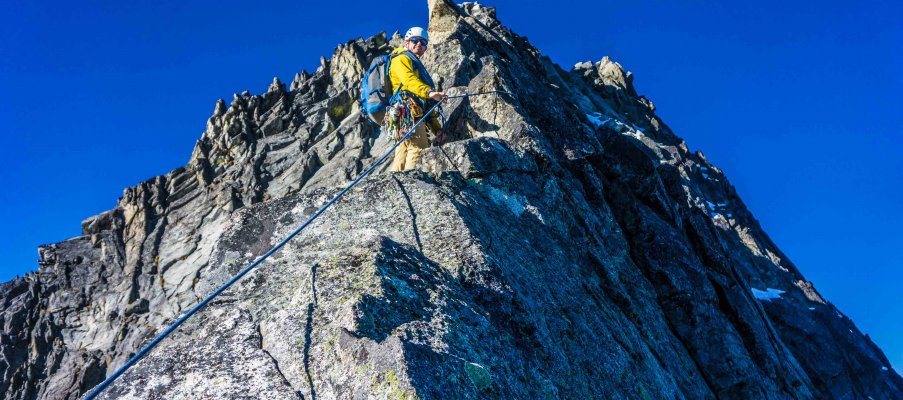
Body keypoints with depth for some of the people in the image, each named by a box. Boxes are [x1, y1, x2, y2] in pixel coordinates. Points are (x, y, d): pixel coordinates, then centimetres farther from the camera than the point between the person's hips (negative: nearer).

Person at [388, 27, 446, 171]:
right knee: (418, 149, -23)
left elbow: (426, 104, 34)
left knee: (402, 158, 3)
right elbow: (409, 80, -16)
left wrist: (436, 128, 26)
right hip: (408, 112, -9)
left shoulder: (418, 67, 37)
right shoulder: (401, 58, 8)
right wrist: (429, 92, -35)